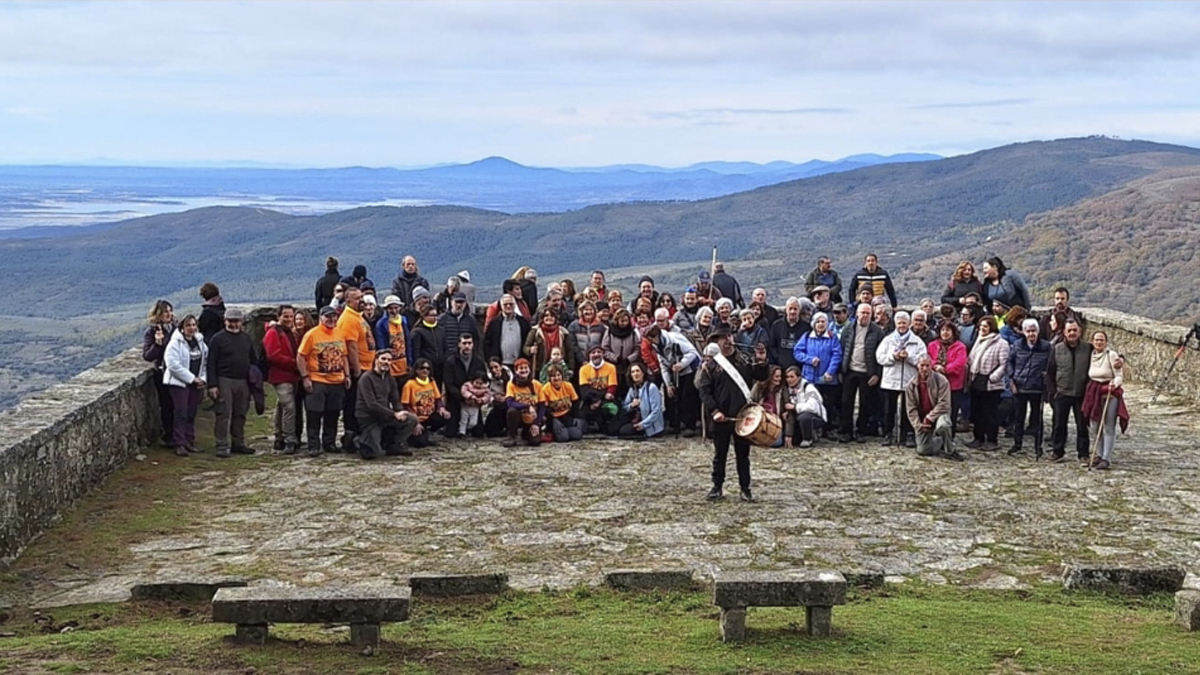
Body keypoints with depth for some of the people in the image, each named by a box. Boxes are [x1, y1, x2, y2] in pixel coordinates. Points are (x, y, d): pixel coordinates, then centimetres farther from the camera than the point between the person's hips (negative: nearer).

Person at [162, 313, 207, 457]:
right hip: (179, 382, -6)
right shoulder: (175, 343, -12)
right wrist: (192, 378, -17)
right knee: (180, 413, -7)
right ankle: (179, 443, -3)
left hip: (196, 383, 6)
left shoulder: (200, 342, 11)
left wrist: (202, 379, 0)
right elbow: (173, 364, -19)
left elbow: (205, 362, 16)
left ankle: (189, 441, 18)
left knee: (191, 413, 10)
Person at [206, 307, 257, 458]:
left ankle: (238, 444, 18)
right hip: (225, 381, -5)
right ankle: (222, 446, -4)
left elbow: (253, 361, 19)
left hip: (243, 382, 5)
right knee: (224, 414, -6)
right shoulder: (218, 339, -2)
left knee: (240, 415, 10)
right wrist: (212, 384, -12)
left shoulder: (247, 339, 14)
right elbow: (211, 363, -5)